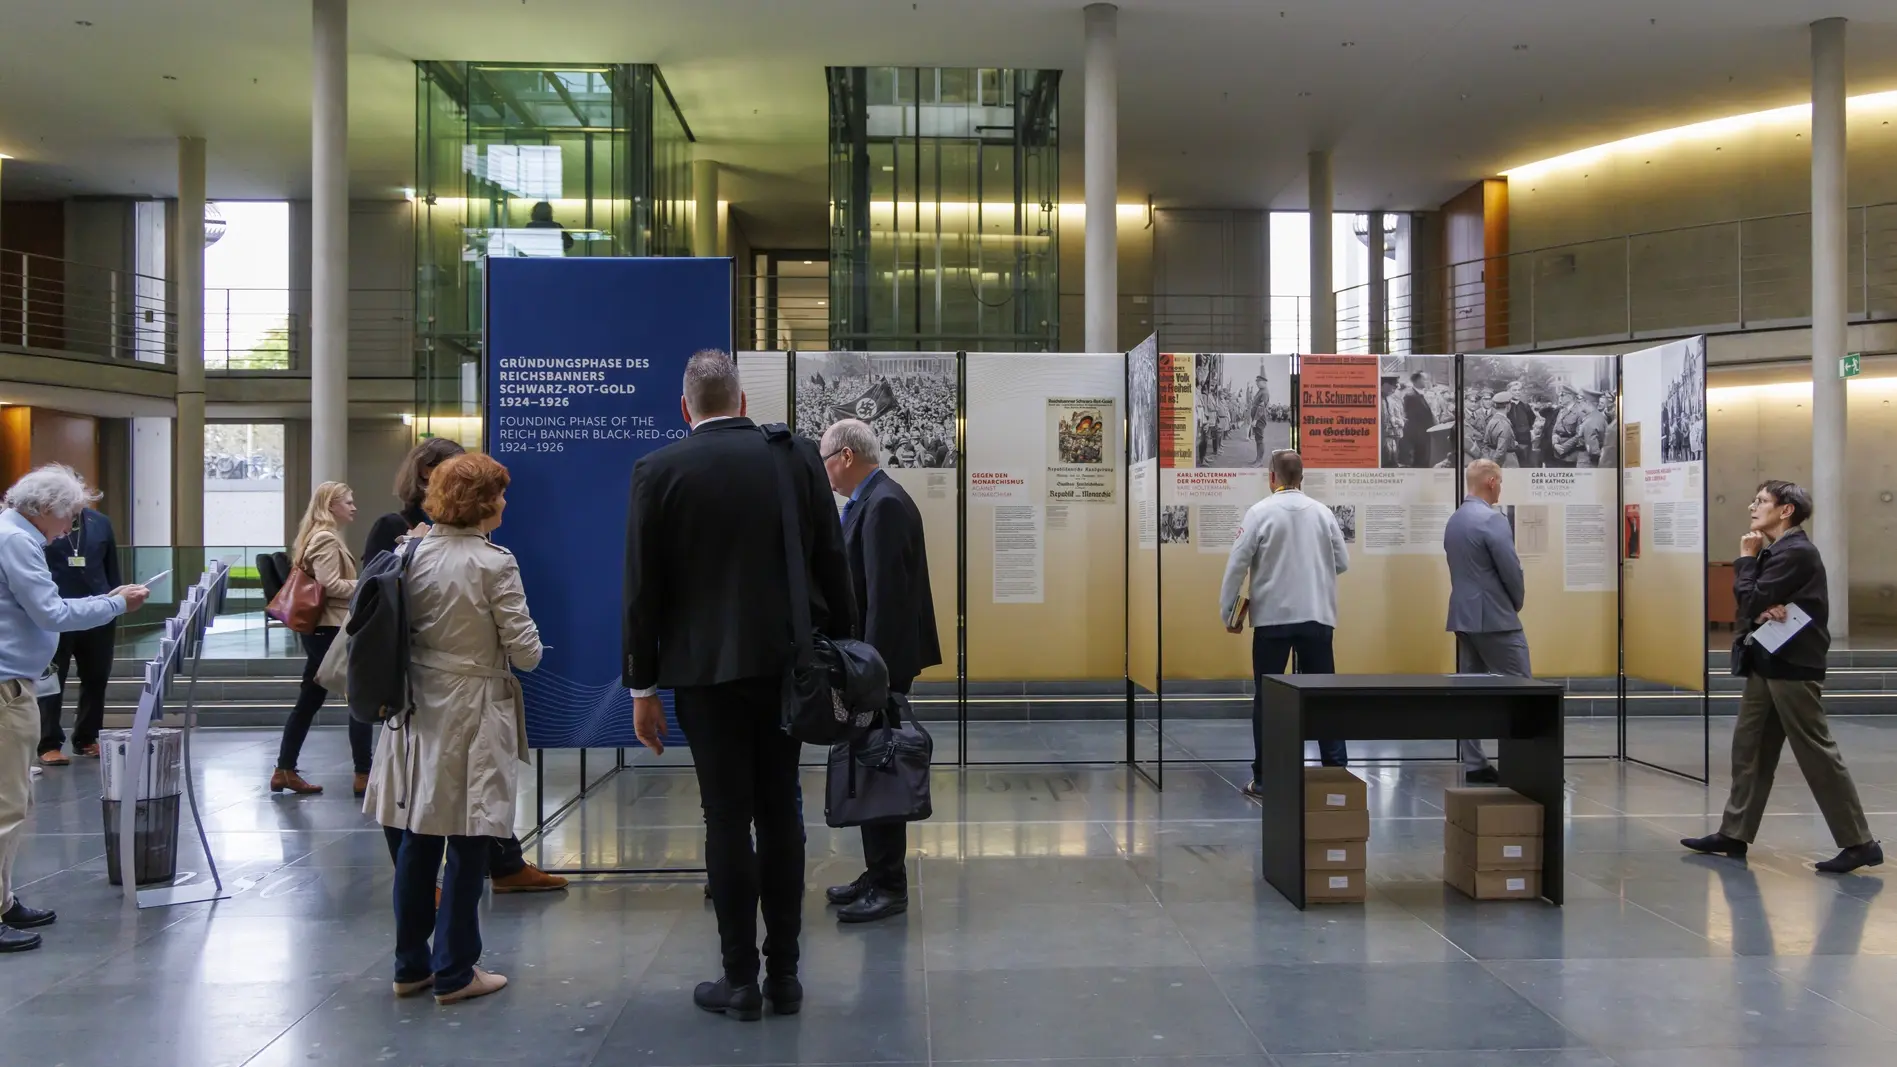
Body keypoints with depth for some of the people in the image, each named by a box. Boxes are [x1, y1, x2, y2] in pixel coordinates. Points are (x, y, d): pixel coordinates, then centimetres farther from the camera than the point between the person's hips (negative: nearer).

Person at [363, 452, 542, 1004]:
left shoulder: (414, 556, 2)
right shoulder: (495, 564, -14)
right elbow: (524, 652, -13)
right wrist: (529, 650, 8)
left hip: (420, 711, 6)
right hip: (473, 715, -6)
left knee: (418, 840, 13)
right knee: (468, 845, 3)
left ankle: (410, 965, 24)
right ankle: (454, 972, 11)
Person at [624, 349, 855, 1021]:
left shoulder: (658, 471, -4)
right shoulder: (799, 457, 2)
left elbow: (643, 589, -3)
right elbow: (832, 568, 3)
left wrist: (642, 687, 3)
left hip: (704, 669, -3)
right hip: (785, 664, 3)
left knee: (727, 821, 4)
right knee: (781, 816, 10)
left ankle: (741, 980, 11)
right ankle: (783, 976, 18)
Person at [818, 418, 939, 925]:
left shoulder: (882, 505, -17)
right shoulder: (872, 501, 13)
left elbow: (886, 594, -22)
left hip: (883, 660, -10)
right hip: (875, 656, 10)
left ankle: (889, 886, 7)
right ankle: (879, 874, 26)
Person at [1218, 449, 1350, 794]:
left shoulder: (1260, 513, -7)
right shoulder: (1322, 512, 1)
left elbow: (1237, 565, -8)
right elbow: (1342, 562, 7)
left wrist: (1228, 612, 1)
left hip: (1272, 617, -2)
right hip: (1317, 616, 2)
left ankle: (1264, 777, 9)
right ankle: (1337, 771, 8)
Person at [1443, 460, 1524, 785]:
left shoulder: (1454, 520, 13)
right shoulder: (1492, 519, -16)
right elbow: (1510, 568, -16)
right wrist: (1518, 601, 4)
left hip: (1463, 614, 9)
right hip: (1494, 616, -9)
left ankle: (1474, 765, 10)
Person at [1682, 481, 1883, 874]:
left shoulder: (1796, 552, -16)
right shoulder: (1774, 552, 15)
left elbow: (1751, 601, -20)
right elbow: (1749, 607, 11)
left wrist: (1747, 557, -7)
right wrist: (1762, 613, -11)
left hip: (1793, 667, -10)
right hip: (1766, 664, 10)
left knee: (1817, 754, -4)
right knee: (1748, 748, 10)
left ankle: (1860, 843, 4)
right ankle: (1734, 834, 16)